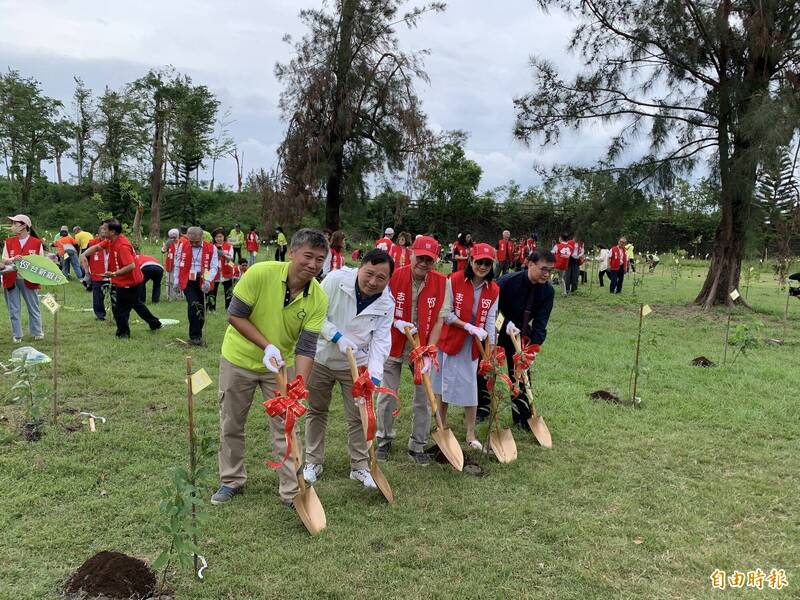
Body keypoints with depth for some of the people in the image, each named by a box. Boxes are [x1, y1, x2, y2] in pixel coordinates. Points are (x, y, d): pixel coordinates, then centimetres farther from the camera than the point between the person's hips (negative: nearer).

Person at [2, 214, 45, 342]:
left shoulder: (36, 242, 0)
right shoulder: (9, 242, 8)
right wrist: (12, 260, -20)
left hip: (28, 280, -2)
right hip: (11, 279, 3)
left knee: (33, 307, 6)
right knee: (14, 309, 6)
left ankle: (37, 332, 20)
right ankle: (17, 335, 15)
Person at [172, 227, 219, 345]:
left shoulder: (211, 248, -3)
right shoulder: (182, 246, 2)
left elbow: (214, 266, -5)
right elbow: (177, 264, 10)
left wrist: (208, 281, -20)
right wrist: (176, 281, 10)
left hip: (202, 282, 1)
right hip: (188, 281, -1)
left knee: (201, 308, 9)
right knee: (193, 305, -16)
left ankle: (197, 334, 27)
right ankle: (195, 336, -9)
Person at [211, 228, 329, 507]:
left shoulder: (318, 299, -18)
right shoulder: (260, 273, -25)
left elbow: (306, 348, -18)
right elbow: (235, 315, -18)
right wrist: (267, 346, -26)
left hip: (281, 366, 1)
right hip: (239, 359, -1)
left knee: (285, 428, 3)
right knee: (231, 424, 12)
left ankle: (292, 492, 15)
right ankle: (232, 481, 32)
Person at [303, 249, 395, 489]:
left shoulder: (387, 303, -13)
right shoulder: (336, 280, -21)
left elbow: (381, 340, -16)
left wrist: (375, 374, -29)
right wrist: (337, 336, -28)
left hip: (357, 364, 1)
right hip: (322, 358, -1)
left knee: (358, 417, 7)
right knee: (316, 412, 14)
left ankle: (360, 466, 24)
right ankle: (313, 462, 31)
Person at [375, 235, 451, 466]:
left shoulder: (442, 283, -10)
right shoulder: (394, 277, -12)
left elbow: (439, 320, -9)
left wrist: (429, 352, -16)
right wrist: (396, 323, -21)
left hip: (423, 347, 1)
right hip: (393, 345, -1)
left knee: (423, 397, 7)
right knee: (387, 395, 7)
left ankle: (417, 446, 24)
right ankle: (384, 440, 29)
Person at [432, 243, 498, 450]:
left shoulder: (493, 290, -2)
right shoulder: (455, 280, -12)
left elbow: (490, 321, -2)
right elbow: (446, 314, -11)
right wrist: (469, 327, -21)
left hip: (473, 345, 2)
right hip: (450, 340, -2)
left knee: (470, 387, 7)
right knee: (444, 382, 10)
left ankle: (470, 435, 20)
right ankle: (442, 426, 30)